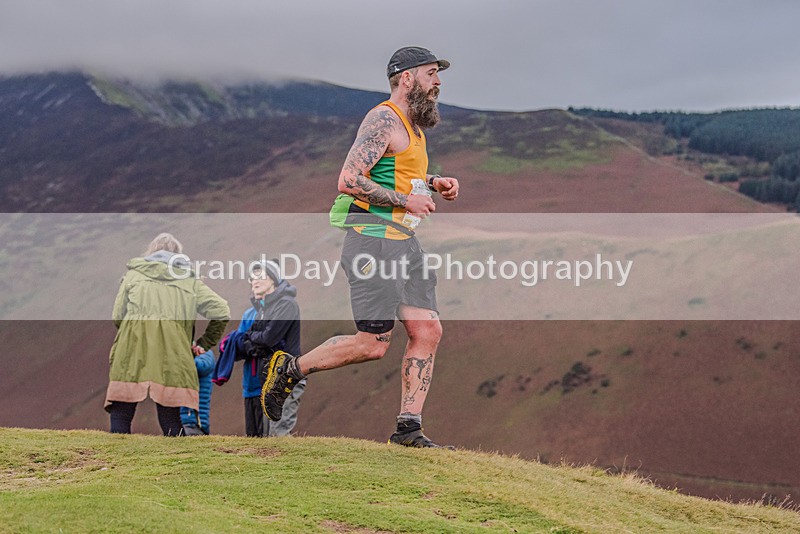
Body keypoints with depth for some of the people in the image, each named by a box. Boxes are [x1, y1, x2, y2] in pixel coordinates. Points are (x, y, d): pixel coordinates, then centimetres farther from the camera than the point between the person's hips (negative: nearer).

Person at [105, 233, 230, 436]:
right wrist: (204, 343, 20)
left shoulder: (134, 274, 21)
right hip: (172, 353, 1)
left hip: (132, 350, -1)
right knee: (171, 421, 4)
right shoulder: (190, 281, 20)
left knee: (121, 415, 2)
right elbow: (221, 312, 10)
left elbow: (117, 316, 14)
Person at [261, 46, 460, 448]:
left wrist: (434, 184, 16)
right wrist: (406, 200, -18)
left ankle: (408, 429, 3)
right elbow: (349, 180, -22)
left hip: (404, 245, 9)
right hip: (374, 242, -9)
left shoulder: (414, 125, 18)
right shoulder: (384, 120, -13)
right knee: (372, 345, -7)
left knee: (427, 331, 0)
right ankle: (290, 369, 12)